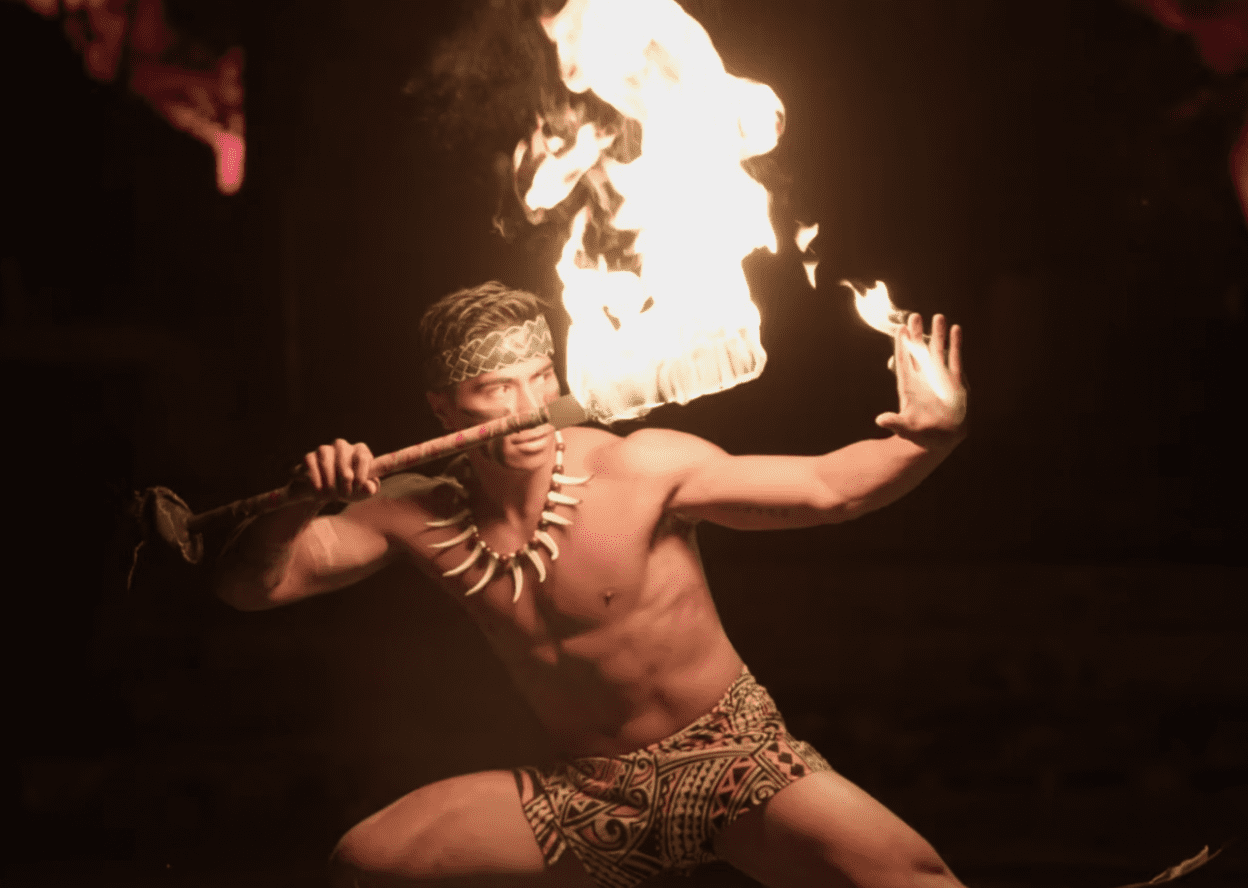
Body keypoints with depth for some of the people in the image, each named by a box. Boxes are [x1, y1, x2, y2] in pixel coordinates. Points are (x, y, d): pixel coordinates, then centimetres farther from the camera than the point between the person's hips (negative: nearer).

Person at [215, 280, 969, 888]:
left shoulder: (638, 471, -16)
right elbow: (249, 586, -5)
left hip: (732, 759, -4)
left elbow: (826, 486, -13)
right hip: (591, 798, 4)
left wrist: (930, 437, -31)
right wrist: (301, 505, -27)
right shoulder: (418, 519, -5)